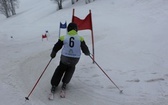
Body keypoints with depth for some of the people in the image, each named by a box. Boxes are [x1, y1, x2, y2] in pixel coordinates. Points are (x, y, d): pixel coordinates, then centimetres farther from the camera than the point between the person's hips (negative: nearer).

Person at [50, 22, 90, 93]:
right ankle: (64, 83, 23)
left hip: (64, 58, 0)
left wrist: (53, 54, 21)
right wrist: (87, 53, 27)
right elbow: (85, 48, 4)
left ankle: (54, 85, 17)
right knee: (71, 69, 30)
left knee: (60, 69, 23)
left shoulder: (63, 38, -4)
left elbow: (56, 47, 3)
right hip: (75, 59, 1)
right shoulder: (80, 38, -3)